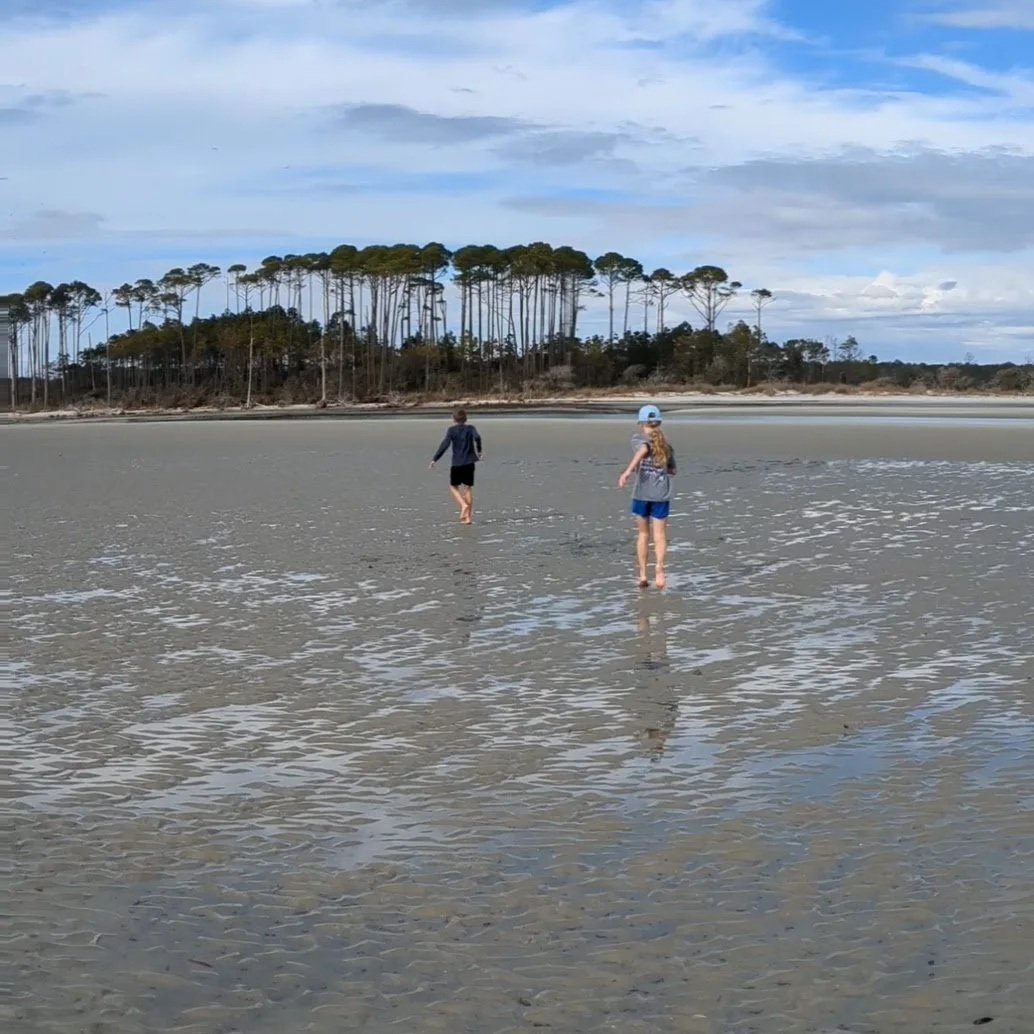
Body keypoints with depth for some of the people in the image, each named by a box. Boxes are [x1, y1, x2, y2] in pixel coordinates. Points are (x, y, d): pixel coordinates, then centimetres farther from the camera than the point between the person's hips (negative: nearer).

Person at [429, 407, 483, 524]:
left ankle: (463, 505, -12)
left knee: (453, 487, 14)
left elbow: (445, 444, -10)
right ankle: (468, 517, 7)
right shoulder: (470, 428, 3)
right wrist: (479, 451, 0)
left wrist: (435, 459, -7)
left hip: (456, 464, -2)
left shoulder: (452, 430, -1)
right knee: (468, 488, 11)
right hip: (469, 463, 2)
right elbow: (477, 437, -17)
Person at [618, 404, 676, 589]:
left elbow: (643, 449, -22)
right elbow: (674, 471, 19)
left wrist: (628, 470, -32)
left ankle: (643, 574, 10)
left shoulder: (638, 438, 1)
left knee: (643, 534, 13)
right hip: (661, 495, 1)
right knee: (659, 535, 0)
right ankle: (659, 566, -24)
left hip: (641, 493, -1)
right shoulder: (666, 444, 12)